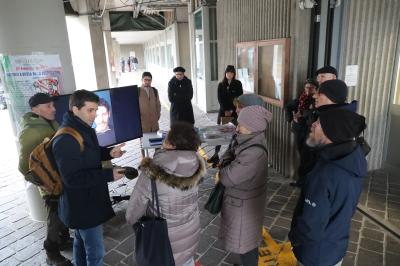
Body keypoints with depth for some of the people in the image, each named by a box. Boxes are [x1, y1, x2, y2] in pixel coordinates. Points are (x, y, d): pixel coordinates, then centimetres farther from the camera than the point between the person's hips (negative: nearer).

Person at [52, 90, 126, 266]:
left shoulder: (84, 129, 4)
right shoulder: (65, 140, -28)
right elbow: (72, 179, -29)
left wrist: (108, 153, -3)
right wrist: (109, 175, -29)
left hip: (85, 201, 10)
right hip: (82, 206, -10)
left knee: (81, 242, 28)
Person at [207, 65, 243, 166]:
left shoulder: (238, 84, 1)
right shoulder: (221, 85, 7)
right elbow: (220, 99, 1)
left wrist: (231, 110, -11)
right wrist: (225, 110, -11)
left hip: (234, 111, -2)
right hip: (223, 111, 2)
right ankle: (216, 155, 3)